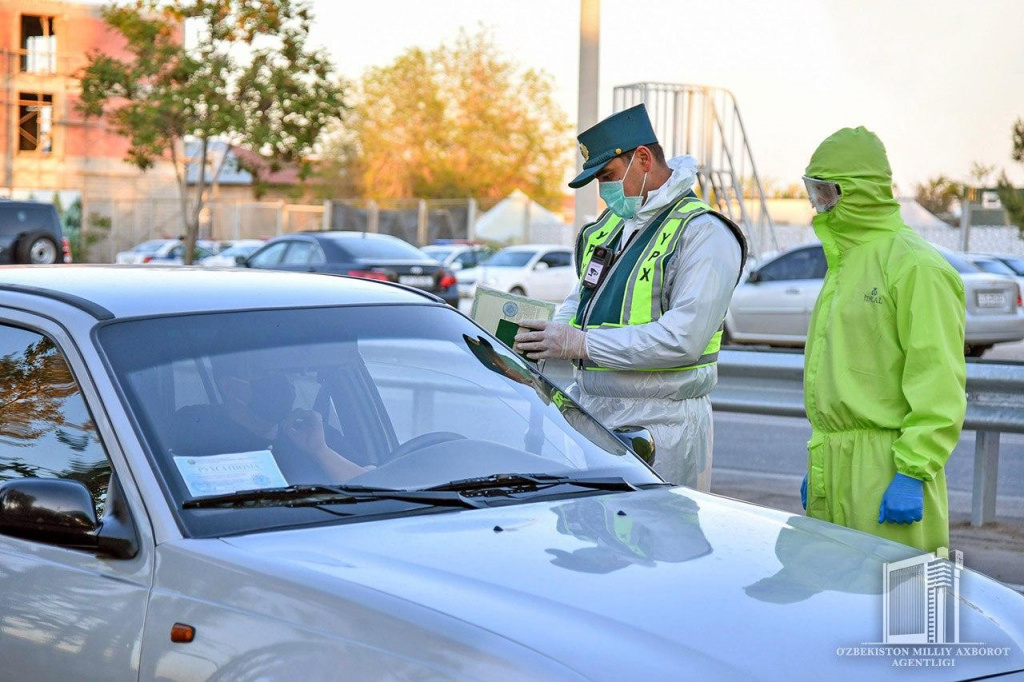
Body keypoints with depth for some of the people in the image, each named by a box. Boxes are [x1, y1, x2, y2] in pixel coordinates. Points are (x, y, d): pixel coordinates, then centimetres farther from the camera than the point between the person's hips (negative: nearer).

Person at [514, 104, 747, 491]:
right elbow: (582, 296, 26)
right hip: (589, 412, 7)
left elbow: (684, 337, -21)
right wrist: (547, 337, 3)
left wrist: (584, 343, -20)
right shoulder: (611, 224, 17)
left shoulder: (704, 234, -10)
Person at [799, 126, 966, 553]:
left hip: (884, 469, -9)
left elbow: (938, 383, -17)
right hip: (832, 469, 9)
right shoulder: (843, 263, 18)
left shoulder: (915, 267, -12)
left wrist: (913, 472, -20)